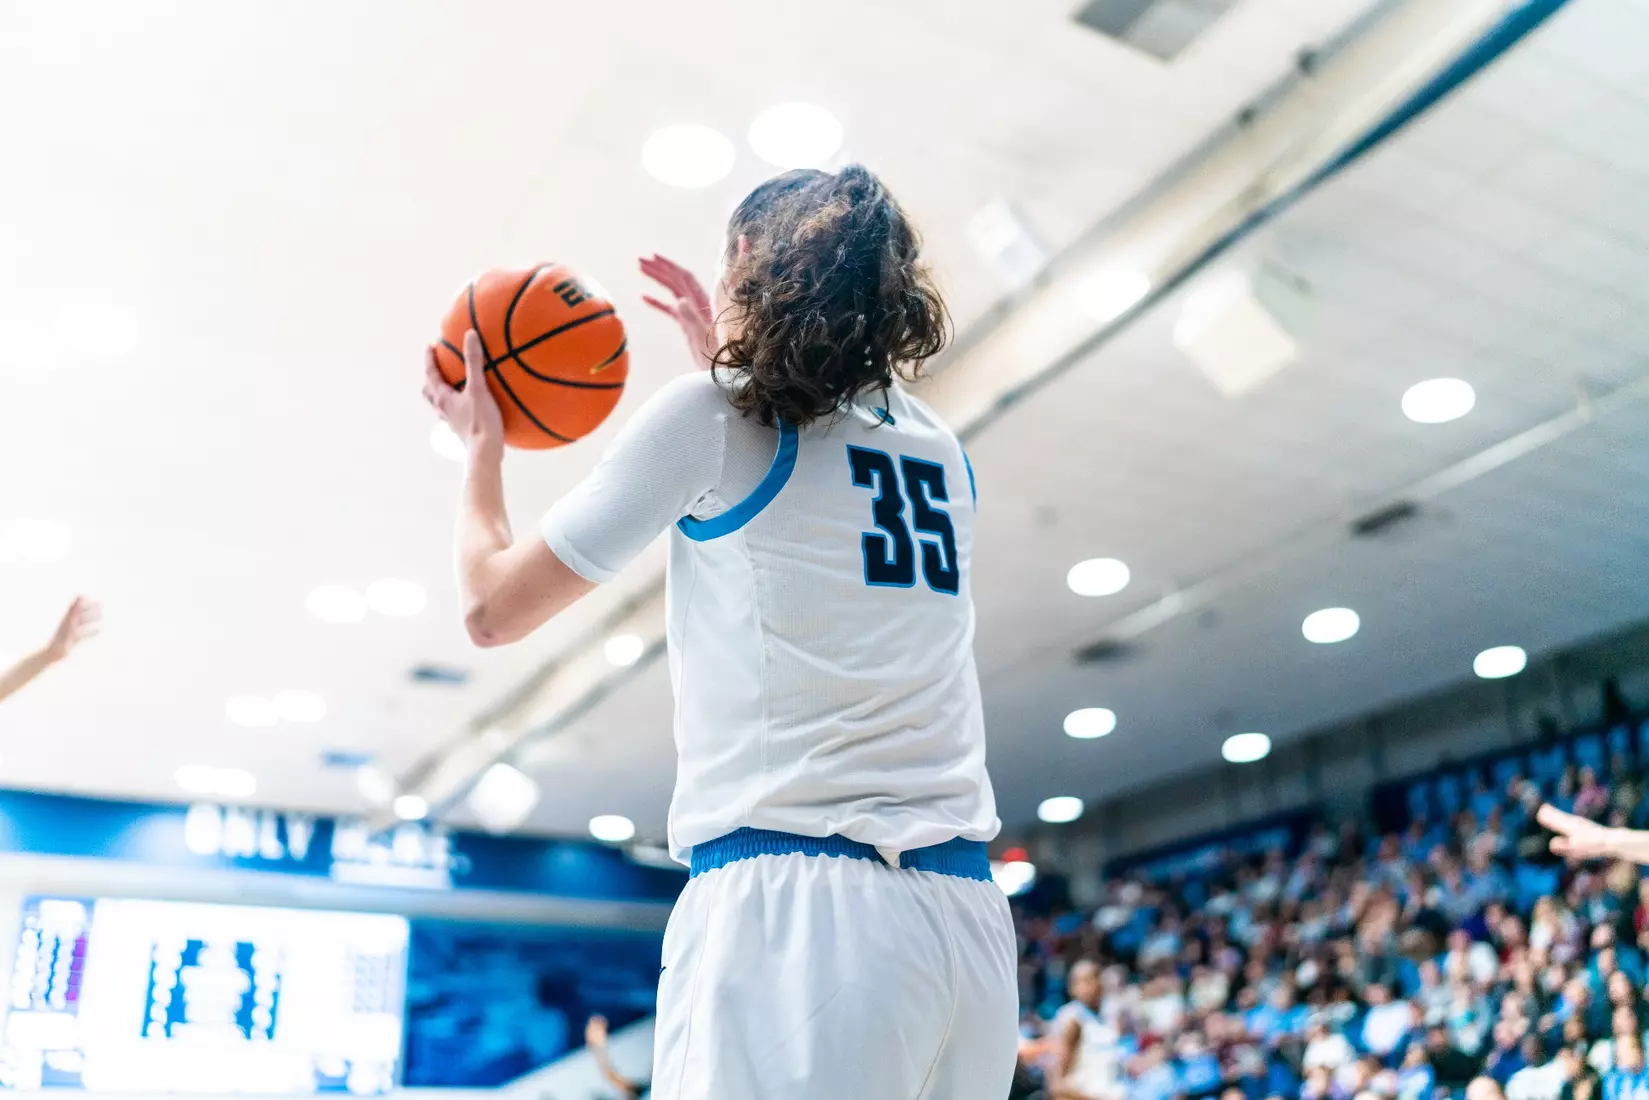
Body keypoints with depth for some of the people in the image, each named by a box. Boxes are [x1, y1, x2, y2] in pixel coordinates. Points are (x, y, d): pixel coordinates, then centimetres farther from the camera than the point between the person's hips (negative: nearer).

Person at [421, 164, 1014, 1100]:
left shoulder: (710, 416, 1)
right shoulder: (940, 449, 17)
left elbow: (495, 607, 7)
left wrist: (481, 444, 25)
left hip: (792, 905, -6)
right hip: (974, 916, 7)